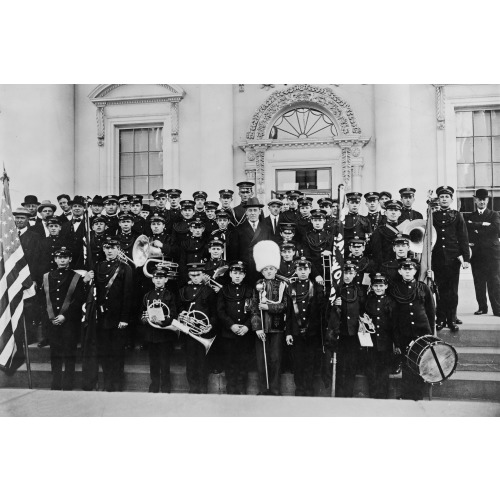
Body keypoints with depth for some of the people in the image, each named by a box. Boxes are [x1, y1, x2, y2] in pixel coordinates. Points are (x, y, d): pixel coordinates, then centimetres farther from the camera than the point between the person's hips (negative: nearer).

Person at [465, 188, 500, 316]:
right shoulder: (469, 217, 15)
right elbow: (466, 230, -1)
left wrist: (477, 226, -9)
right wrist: (484, 225, -12)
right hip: (477, 254, 2)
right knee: (478, 283, 3)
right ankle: (482, 307, 13)